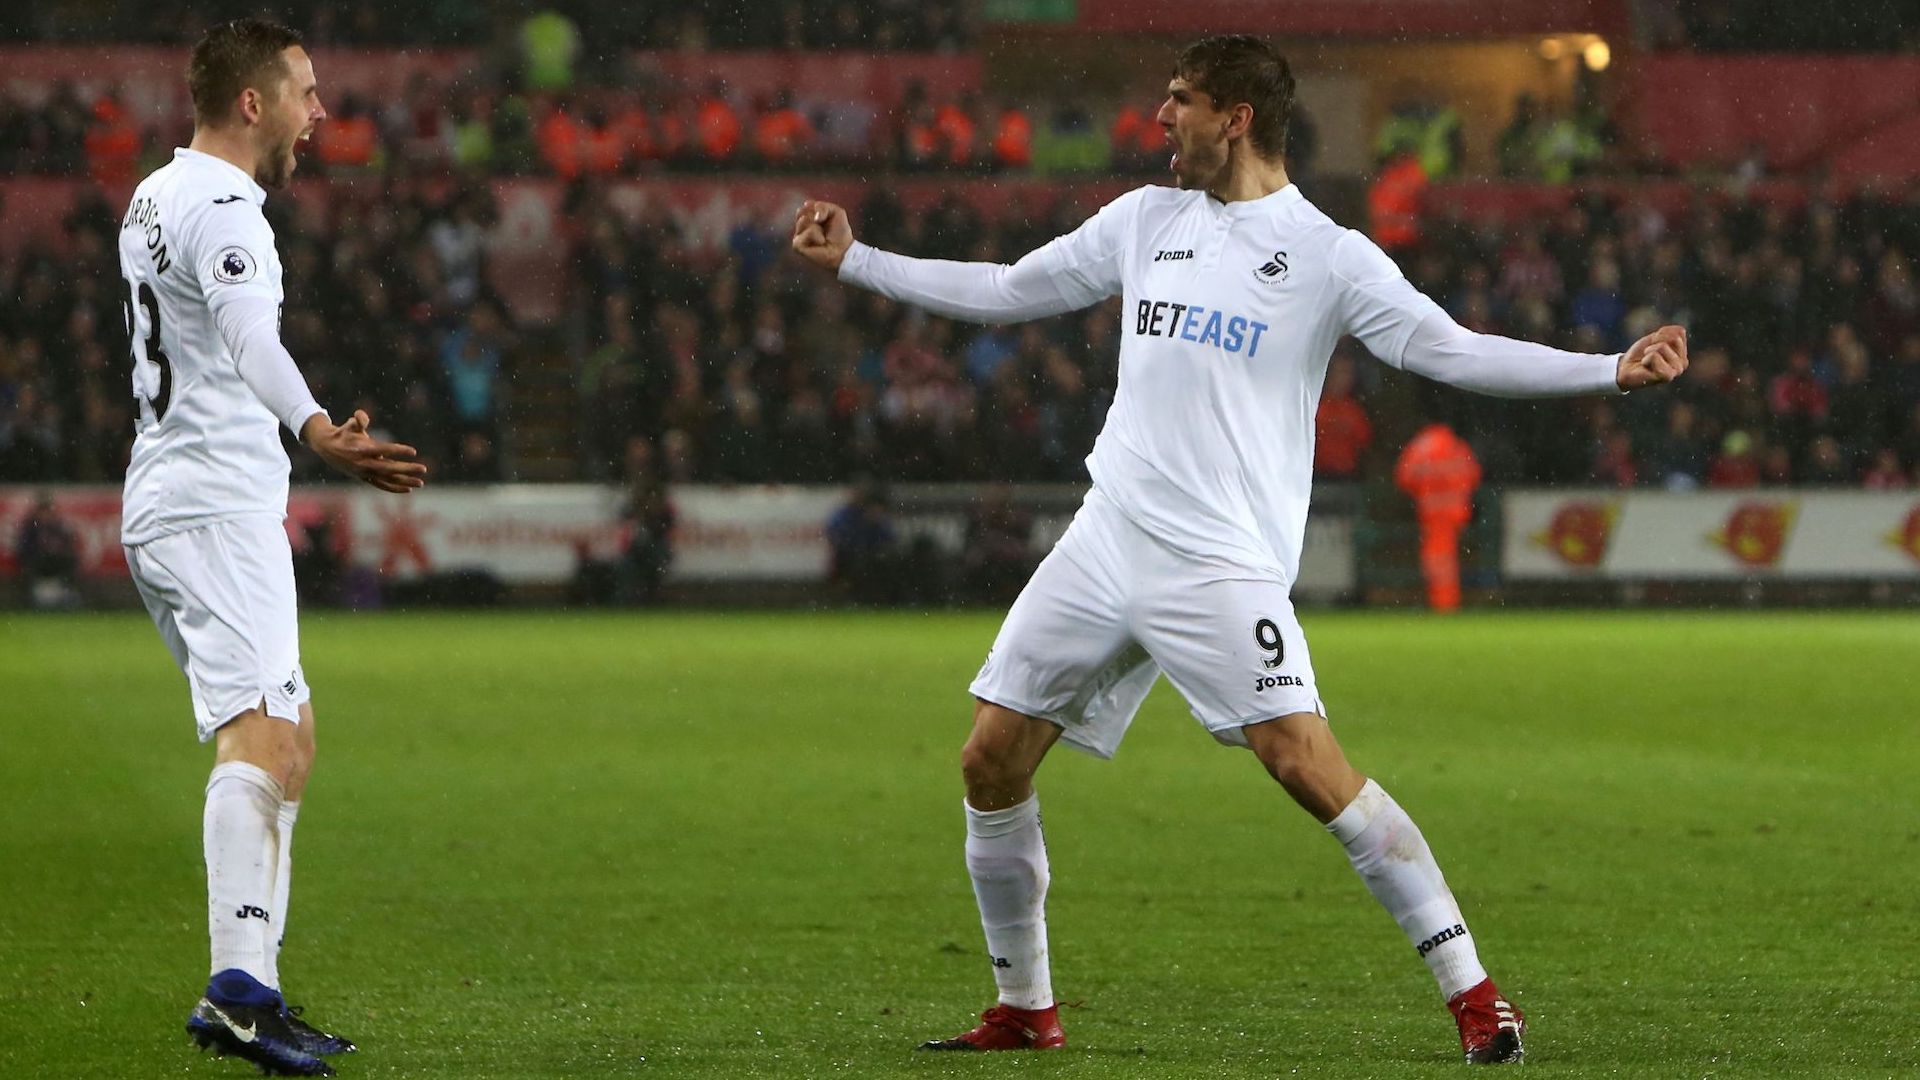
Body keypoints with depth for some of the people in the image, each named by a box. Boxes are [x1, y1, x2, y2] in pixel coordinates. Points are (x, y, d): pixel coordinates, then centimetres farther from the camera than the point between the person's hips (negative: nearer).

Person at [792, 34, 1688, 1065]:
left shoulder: (1324, 254, -4)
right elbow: (1004, 292, 23)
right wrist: (853, 260, 24)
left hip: (1222, 562, -6)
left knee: (1305, 760, -21)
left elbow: (1449, 349, -9)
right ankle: (1025, 1009, 20)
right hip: (1104, 542, 6)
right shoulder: (1147, 219, 14)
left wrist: (1610, 369, -21)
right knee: (991, 759, 3)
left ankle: (1473, 994, -15)